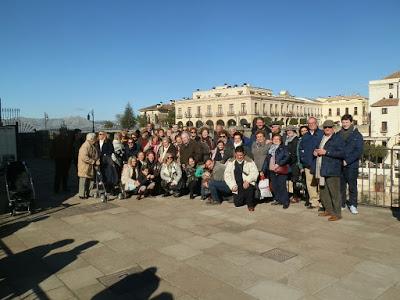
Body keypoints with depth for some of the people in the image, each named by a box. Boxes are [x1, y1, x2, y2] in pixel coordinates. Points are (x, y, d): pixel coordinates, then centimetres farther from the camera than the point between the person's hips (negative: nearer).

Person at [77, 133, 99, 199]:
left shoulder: (92, 146, 12)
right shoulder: (85, 146, -18)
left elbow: (94, 156, 22)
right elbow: (84, 157, -27)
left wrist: (97, 160, 3)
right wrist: (94, 162, -24)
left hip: (90, 167, 9)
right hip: (85, 167, -9)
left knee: (90, 181, 12)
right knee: (84, 181, 0)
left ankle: (87, 194, 23)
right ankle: (82, 195, 9)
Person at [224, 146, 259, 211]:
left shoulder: (249, 162, 0)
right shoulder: (231, 162, 6)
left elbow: (255, 173, -8)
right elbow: (227, 174, 3)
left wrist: (247, 181, -25)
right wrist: (232, 186, -10)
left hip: (246, 184, -2)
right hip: (237, 186, 2)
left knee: (249, 187, -35)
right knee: (237, 203, -7)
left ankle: (250, 204, -7)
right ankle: (244, 199, 30)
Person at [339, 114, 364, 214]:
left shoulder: (357, 135, 0)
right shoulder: (338, 135, 9)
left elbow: (359, 151, -8)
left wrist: (347, 161, -15)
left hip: (351, 165, -3)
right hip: (339, 164, 3)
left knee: (352, 185, 2)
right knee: (341, 185, 7)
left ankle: (353, 205, 12)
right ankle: (341, 203, 18)